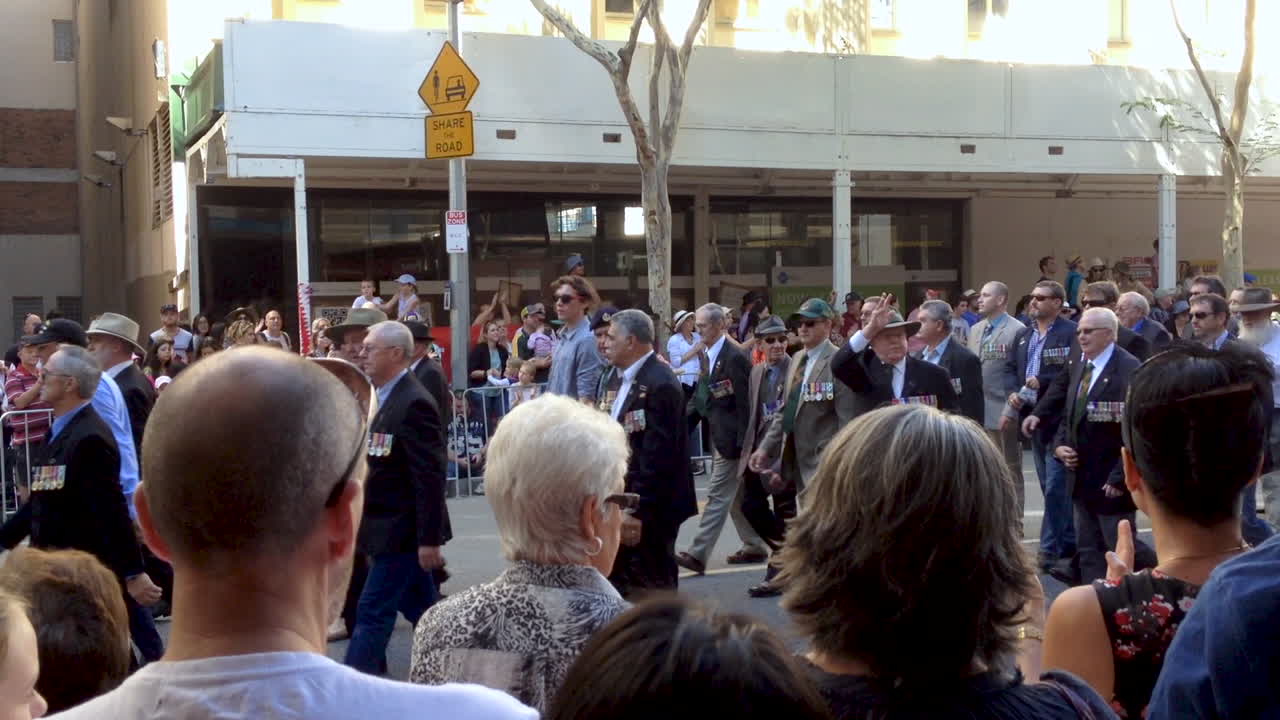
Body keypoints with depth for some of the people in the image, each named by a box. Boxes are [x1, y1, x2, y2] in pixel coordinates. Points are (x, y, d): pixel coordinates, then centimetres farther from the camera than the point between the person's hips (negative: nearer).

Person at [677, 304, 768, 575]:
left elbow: (744, 404, -17)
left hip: (731, 439, -9)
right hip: (717, 437, 9)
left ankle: (698, 555, -5)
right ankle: (755, 546, 27)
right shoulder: (706, 354, 10)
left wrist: (742, 444, -18)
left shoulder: (735, 357, -17)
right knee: (736, 497, 16)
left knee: (718, 496, -5)